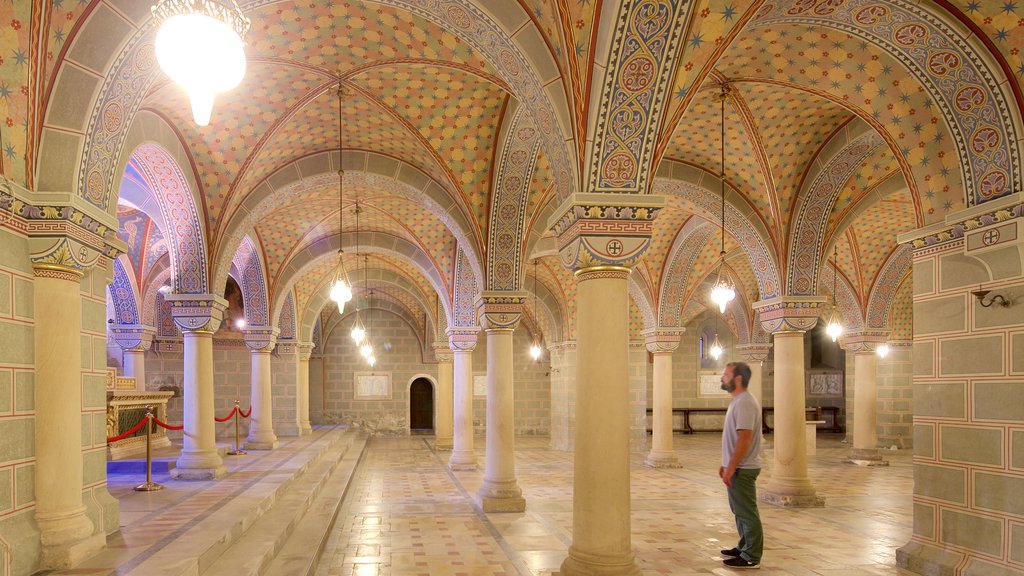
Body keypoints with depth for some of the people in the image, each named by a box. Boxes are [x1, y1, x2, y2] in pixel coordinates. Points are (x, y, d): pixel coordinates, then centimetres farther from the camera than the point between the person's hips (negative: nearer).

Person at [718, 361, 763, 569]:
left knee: (747, 513, -2)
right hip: (737, 467, 10)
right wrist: (726, 465, 20)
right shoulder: (738, 401, 13)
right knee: (741, 511, 19)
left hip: (742, 469, -10)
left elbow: (744, 439, -25)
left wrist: (731, 468, -24)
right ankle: (744, 548, 30)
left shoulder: (745, 403, -20)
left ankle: (751, 557, 5)